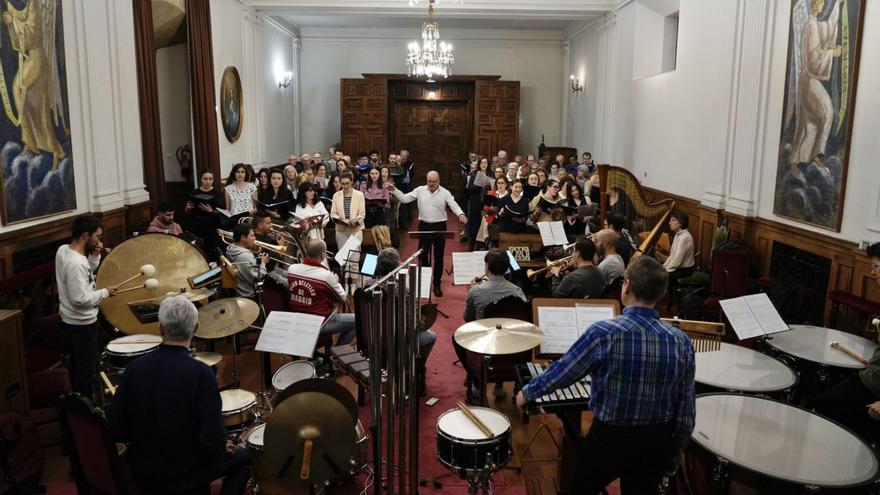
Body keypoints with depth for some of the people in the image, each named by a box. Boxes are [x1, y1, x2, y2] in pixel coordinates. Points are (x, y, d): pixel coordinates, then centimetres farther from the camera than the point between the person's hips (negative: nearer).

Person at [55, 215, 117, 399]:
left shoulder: (63, 249, -1)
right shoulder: (76, 264, -30)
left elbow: (88, 272, 12)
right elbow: (80, 299, -29)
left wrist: (95, 256, -4)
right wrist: (105, 292, -17)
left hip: (70, 319, 10)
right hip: (82, 323, -10)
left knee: (77, 363, 24)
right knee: (88, 370, 4)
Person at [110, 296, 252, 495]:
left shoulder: (135, 367, -11)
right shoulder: (201, 373, -24)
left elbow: (117, 430, -5)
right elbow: (214, 443, -25)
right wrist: (222, 447, -3)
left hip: (141, 473, 5)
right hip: (183, 478, -5)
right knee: (242, 456, 20)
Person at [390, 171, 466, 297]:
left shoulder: (445, 192, -2)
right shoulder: (420, 190, 3)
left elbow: (453, 205, -14)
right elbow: (404, 199, 3)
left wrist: (461, 214, -33)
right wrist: (394, 190, -12)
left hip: (439, 226, -1)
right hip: (424, 226, 1)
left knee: (438, 257, 5)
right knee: (422, 255, 4)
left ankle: (437, 285, 16)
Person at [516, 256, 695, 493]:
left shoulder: (604, 333, -22)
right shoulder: (682, 342, -10)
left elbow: (561, 372, -9)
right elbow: (686, 411, -2)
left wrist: (527, 392, 10)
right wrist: (674, 454, 14)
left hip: (609, 438, -3)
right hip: (656, 441, 3)